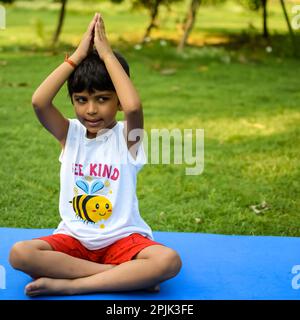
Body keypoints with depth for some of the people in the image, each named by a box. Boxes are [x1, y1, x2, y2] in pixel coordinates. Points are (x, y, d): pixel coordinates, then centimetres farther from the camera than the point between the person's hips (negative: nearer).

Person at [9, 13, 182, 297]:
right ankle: (128, 276, -23)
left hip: (122, 239, -2)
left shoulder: (126, 135, -6)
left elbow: (133, 106, -30)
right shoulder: (70, 134, 1)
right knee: (19, 254, -26)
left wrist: (107, 54, -20)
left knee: (169, 261, -31)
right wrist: (78, 55, -16)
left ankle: (69, 284, -24)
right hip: (73, 238, 2)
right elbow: (39, 101, -19)